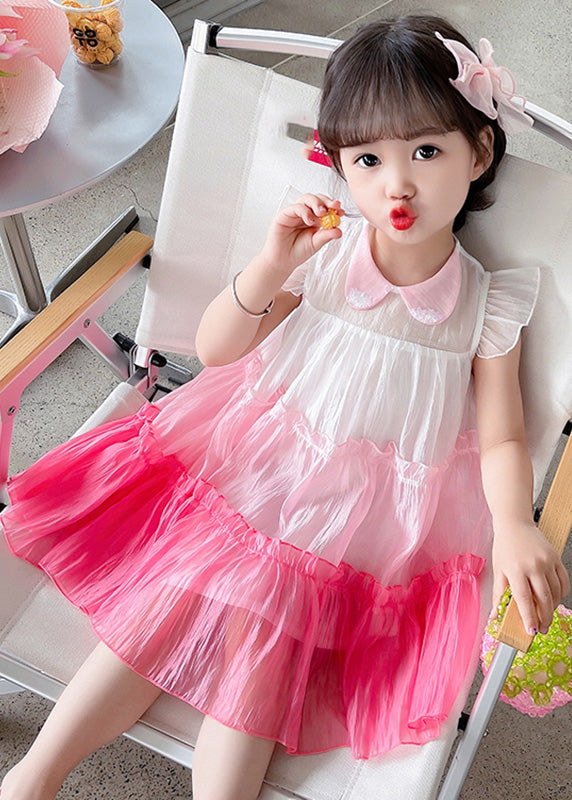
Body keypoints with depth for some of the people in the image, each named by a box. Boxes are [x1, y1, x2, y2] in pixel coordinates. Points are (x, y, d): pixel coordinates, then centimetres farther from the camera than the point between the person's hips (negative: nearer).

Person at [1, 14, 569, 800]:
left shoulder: (487, 305, -8)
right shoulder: (323, 252, -8)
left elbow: (501, 440, -5)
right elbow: (214, 351, -5)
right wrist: (271, 267, -21)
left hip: (363, 521, -1)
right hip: (251, 464, 2)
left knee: (253, 640, -13)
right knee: (162, 609, -6)